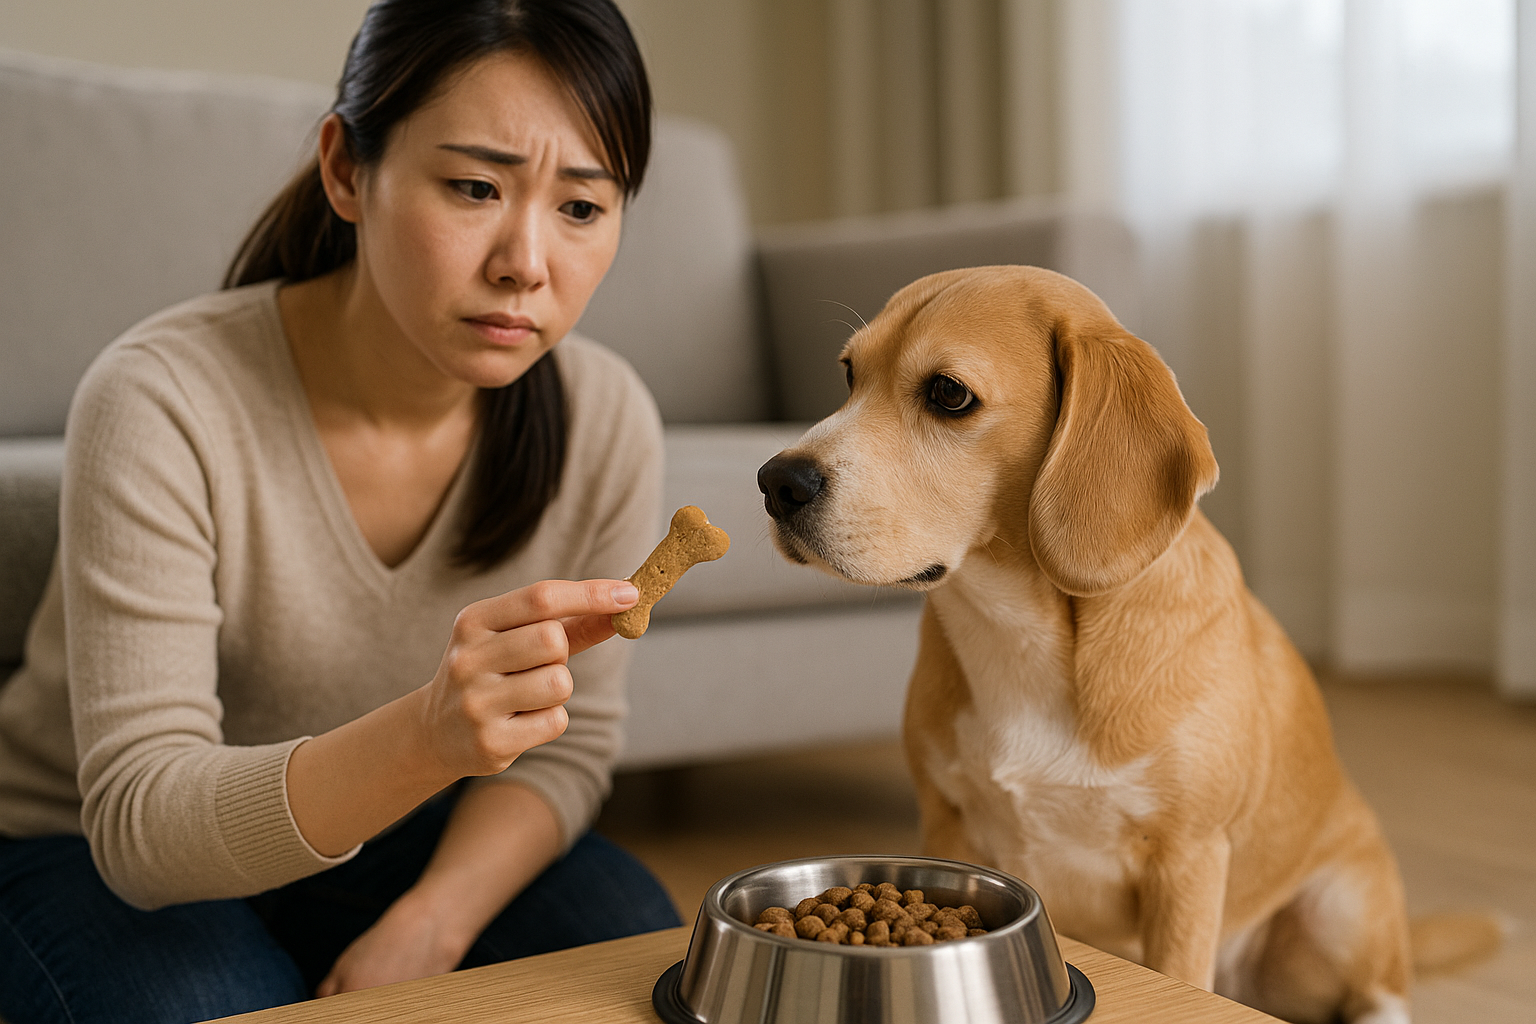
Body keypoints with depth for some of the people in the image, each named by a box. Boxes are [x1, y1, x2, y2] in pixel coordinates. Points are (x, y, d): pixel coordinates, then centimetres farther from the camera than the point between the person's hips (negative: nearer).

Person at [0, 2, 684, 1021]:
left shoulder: (606, 420, -15)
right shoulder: (165, 404, -28)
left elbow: (568, 746, -5)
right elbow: (138, 820, -31)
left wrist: (425, 928, -23)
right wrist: (431, 736, -50)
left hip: (378, 831, 3)